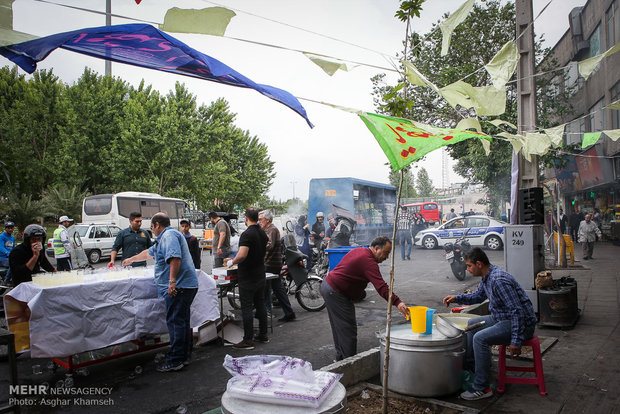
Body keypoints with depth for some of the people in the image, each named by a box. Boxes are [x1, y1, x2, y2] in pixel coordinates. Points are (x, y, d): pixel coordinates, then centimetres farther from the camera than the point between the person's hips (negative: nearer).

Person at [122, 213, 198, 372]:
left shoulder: (169, 235, -8)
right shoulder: (164, 237, 27)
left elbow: (175, 258, -24)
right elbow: (149, 252, 42)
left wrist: (172, 281, -28)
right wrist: (131, 260, 54)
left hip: (178, 287, -11)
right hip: (187, 286, 11)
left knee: (175, 322, -7)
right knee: (182, 322, 13)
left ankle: (175, 361, -2)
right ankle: (184, 357, 21)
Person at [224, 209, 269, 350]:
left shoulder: (247, 234, -19)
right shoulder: (263, 233, 8)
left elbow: (242, 255, -30)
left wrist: (232, 262, -9)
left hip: (247, 278, -8)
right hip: (260, 275, 8)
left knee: (247, 307, -2)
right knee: (260, 305, 15)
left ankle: (248, 340, 2)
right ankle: (263, 335, 23)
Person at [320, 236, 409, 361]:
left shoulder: (358, 250, 11)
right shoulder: (368, 261, -21)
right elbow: (381, 286, -32)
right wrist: (397, 302, -38)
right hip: (336, 294, -11)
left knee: (338, 327, 19)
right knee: (348, 329, -5)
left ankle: (340, 359, 30)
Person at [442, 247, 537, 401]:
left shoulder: (499, 280, -28)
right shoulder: (487, 276, 5)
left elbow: (518, 311, -29)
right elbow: (478, 296, 23)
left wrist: (516, 341, -29)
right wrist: (457, 298, 9)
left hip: (522, 323, -11)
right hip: (503, 318, 11)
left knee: (480, 338, -25)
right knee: (471, 324, 18)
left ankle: (482, 388, -16)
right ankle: (468, 367, 27)